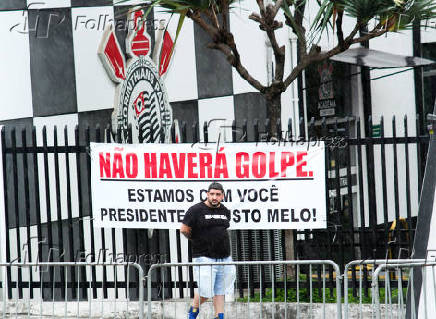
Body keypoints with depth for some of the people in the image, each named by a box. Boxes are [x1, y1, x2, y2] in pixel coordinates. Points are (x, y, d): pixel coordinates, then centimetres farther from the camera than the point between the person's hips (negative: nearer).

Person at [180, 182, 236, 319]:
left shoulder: (225, 211, 12)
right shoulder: (196, 210, -7)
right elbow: (184, 230, -5)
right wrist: (197, 241, 7)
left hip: (224, 258, 6)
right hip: (204, 258, -5)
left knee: (220, 291, 6)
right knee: (205, 292, -6)